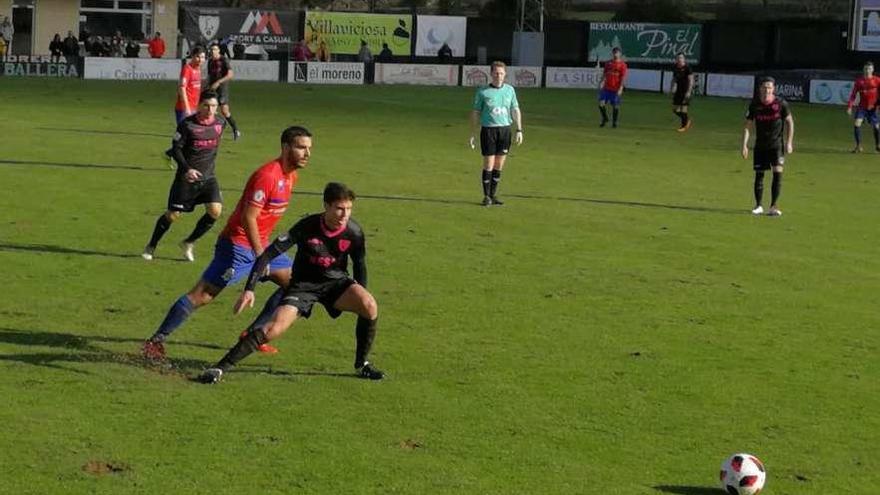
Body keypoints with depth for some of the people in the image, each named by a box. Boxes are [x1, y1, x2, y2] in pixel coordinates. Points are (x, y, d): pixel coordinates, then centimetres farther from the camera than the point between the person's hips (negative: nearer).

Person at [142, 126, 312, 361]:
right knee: (203, 294, -11)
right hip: (238, 245, -9)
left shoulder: (291, 175, 8)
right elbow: (248, 218, -23)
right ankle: (156, 340, -5)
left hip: (259, 244, 9)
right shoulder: (267, 176, -21)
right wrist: (260, 255, -22)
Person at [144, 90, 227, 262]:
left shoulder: (221, 123, 0)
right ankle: (151, 246, 25)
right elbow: (176, 149, -11)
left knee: (215, 211, -15)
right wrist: (186, 169, -24)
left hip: (208, 177, 3)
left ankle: (188, 243, 7)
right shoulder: (187, 124, -13)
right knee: (173, 215, 2)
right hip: (186, 177, -3)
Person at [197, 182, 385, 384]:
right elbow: (269, 254, -21)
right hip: (303, 284, -2)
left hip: (337, 282, 2)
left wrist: (361, 299, 4)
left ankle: (361, 365, -4)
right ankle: (220, 368, -14)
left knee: (370, 307, -26)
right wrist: (249, 289, -28)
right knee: (274, 328, -22)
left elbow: (360, 266, 4)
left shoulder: (354, 232, -15)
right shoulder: (307, 227, -23)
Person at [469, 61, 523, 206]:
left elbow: (516, 110, 13)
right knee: (489, 164, -3)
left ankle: (493, 195, 16)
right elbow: (475, 113, 3)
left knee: (499, 165, 6)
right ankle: (486, 196, 6)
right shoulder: (482, 91, -2)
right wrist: (473, 134, 1)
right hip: (488, 129, -3)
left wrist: (519, 130, 5)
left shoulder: (510, 90, 7)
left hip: (505, 129, 3)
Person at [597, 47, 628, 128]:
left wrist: (620, 88, -16)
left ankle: (614, 122, 15)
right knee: (601, 103, -5)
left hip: (616, 89, -4)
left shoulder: (622, 65, -3)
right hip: (606, 88, 4)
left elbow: (623, 78, -8)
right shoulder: (608, 63, 11)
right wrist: (601, 83, 8)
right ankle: (604, 118, 16)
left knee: (615, 106, 2)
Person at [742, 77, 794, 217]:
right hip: (760, 145, 2)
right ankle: (758, 206, 19)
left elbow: (789, 122, 2)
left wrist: (789, 142, -3)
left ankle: (774, 206, -5)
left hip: (776, 144, -2)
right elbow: (748, 125, 2)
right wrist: (744, 145, -4)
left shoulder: (781, 103, -10)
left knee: (778, 172, -12)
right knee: (759, 174, 4)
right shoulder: (754, 104, -5)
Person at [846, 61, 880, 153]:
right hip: (862, 107, 1)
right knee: (856, 124, -16)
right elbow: (853, 94, 2)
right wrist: (849, 106, -7)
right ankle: (858, 146, -8)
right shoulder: (859, 80, 1)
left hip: (872, 107, -1)